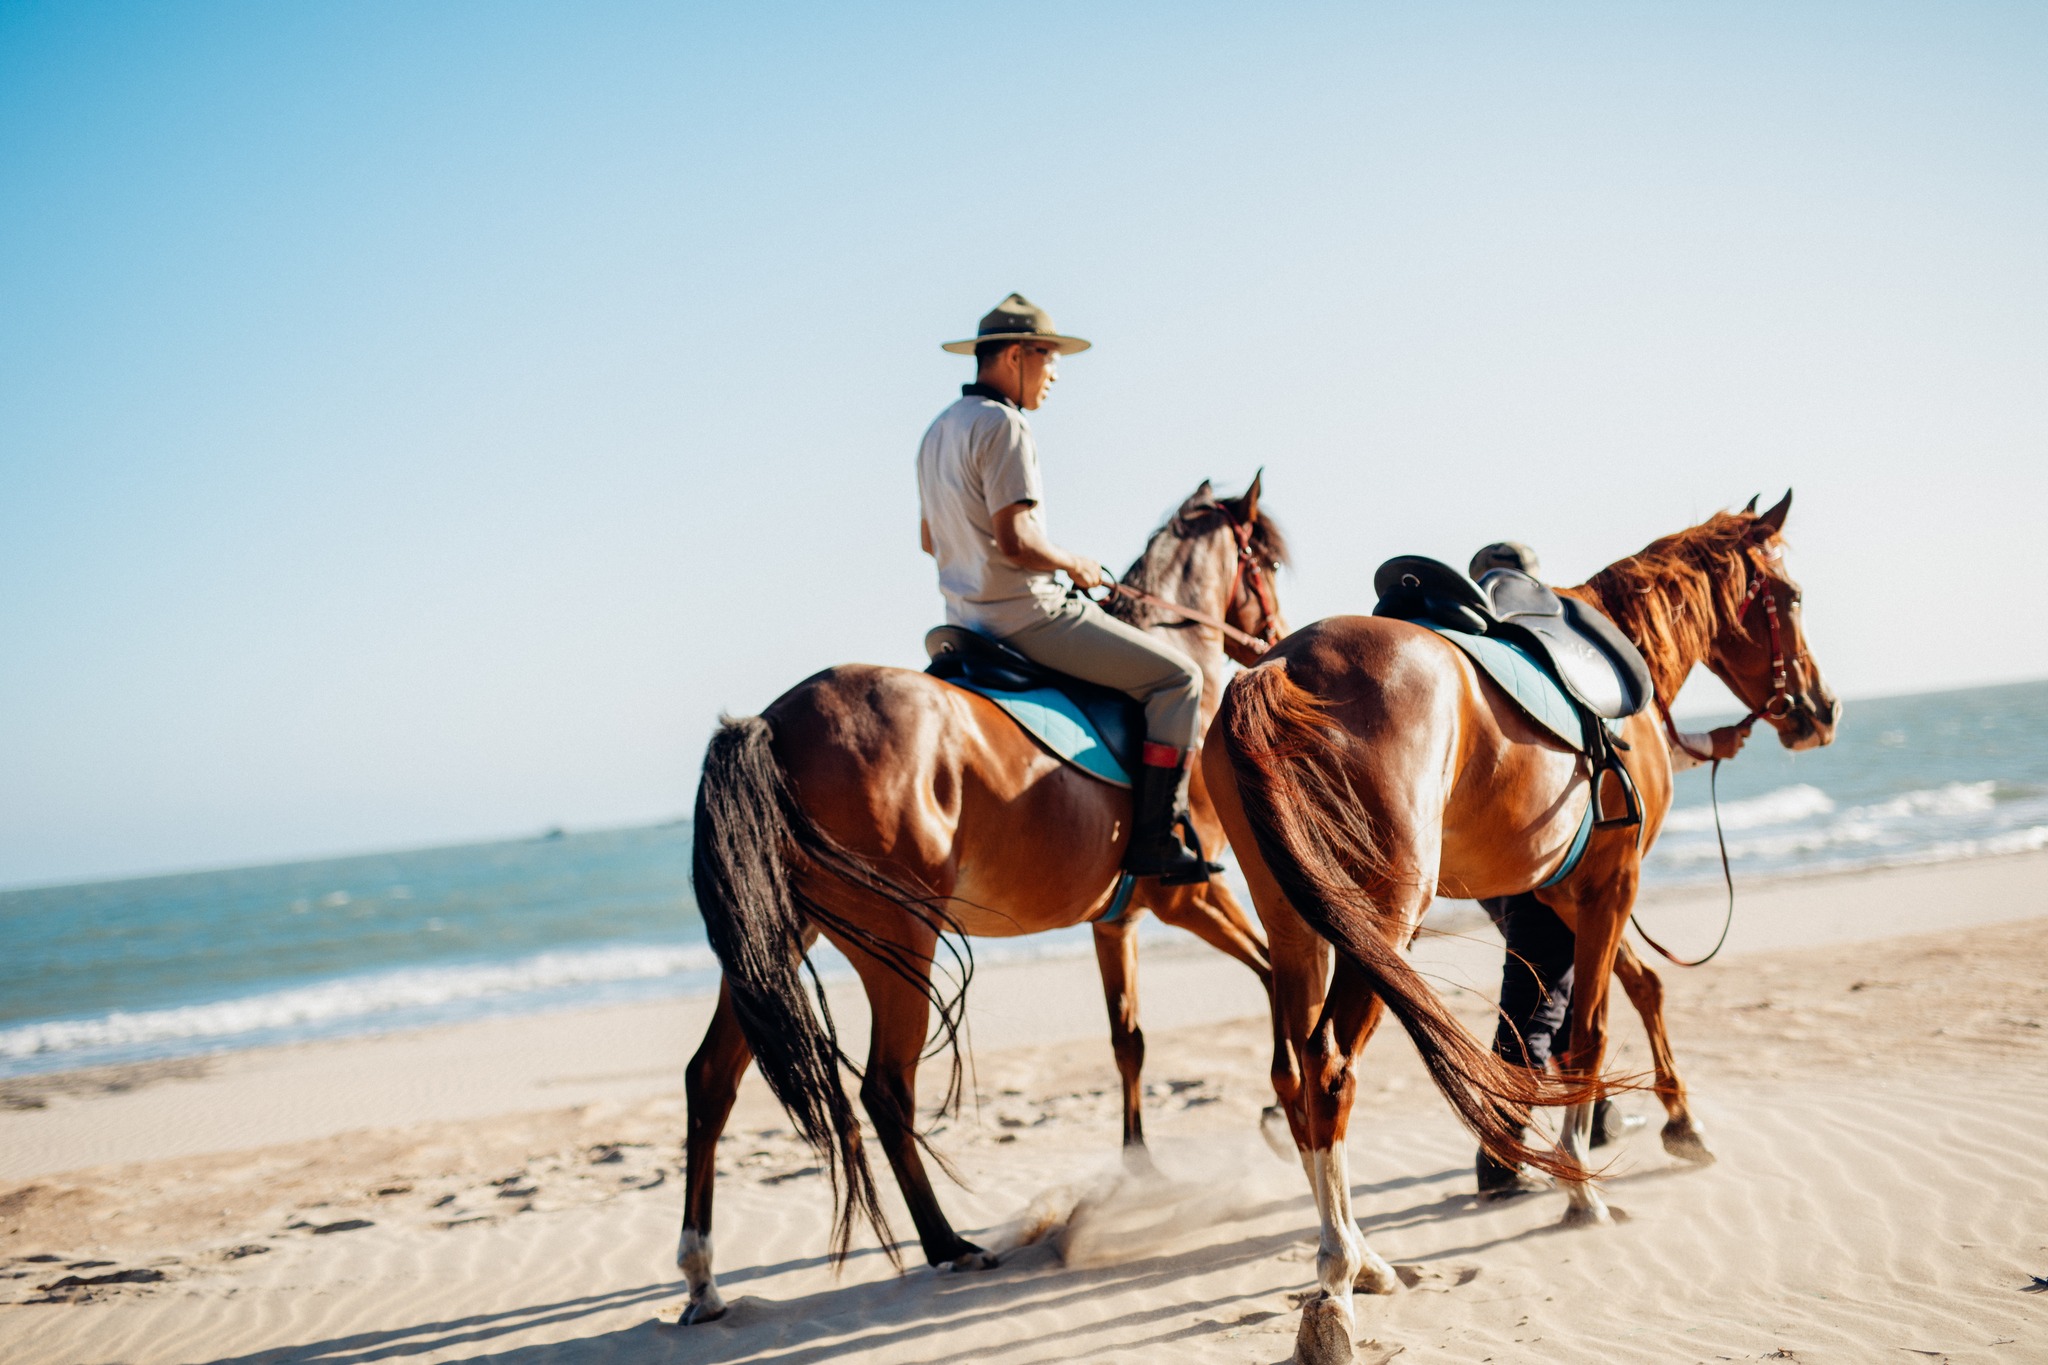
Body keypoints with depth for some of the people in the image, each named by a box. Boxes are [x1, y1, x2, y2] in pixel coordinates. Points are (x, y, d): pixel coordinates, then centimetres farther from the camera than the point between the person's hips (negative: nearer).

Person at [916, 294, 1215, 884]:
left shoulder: (941, 430, 14)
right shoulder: (1003, 425, -17)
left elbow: (929, 537, 22)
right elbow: (1016, 539, -25)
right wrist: (1075, 565, -7)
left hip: (968, 617, 10)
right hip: (1028, 617, -10)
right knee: (1177, 677, -5)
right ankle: (1155, 839, -9)